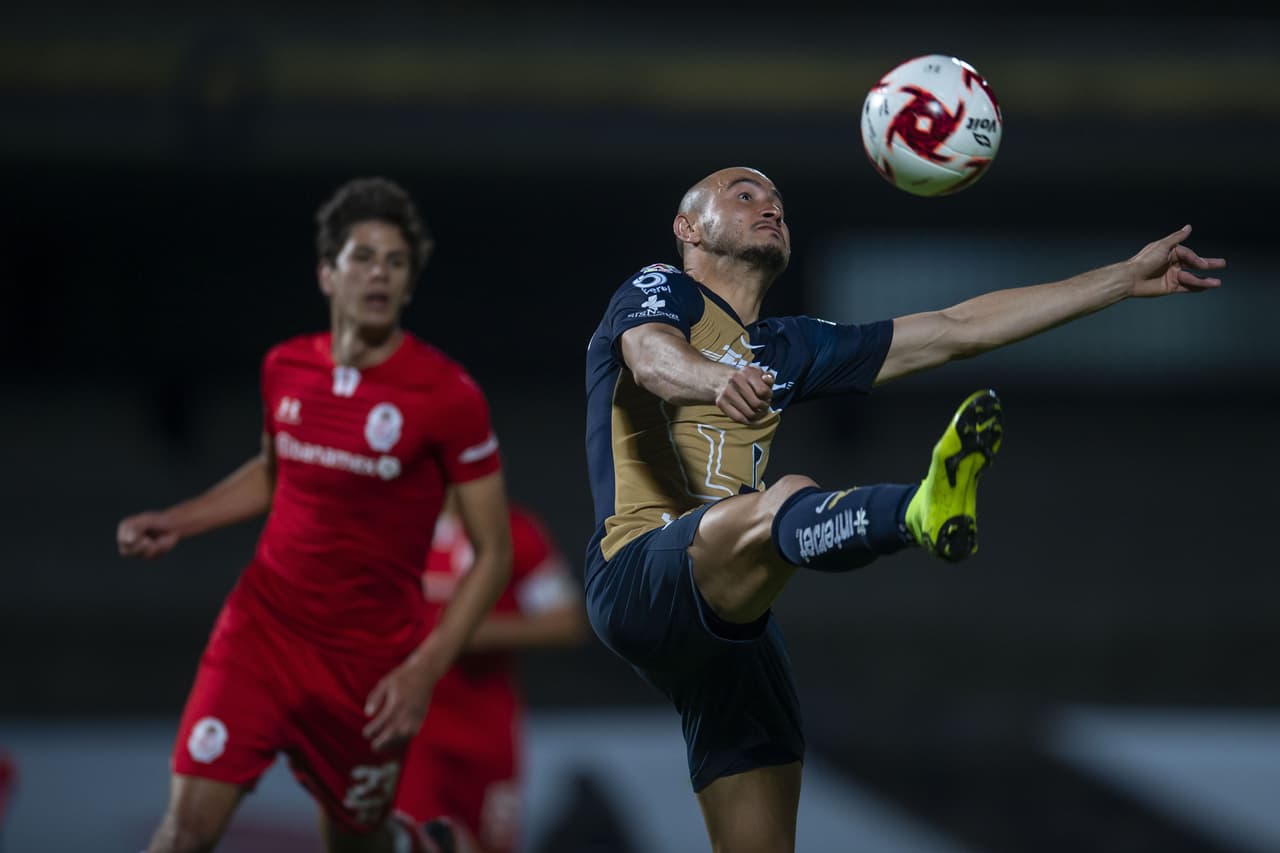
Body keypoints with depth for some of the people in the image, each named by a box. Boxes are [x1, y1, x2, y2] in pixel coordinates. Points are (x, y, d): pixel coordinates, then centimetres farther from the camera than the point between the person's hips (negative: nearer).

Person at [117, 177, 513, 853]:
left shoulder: (448, 396, -13)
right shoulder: (285, 369, 0)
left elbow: (493, 554, -9)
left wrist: (425, 669, -18)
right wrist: (175, 523, 8)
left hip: (369, 662, -2)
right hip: (262, 630, 2)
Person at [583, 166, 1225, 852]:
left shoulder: (787, 349, 27)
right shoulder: (657, 292, 9)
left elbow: (957, 330, 29)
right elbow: (652, 356, -18)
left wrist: (1128, 278, 30)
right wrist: (717, 379, -42)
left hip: (728, 630, 8)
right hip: (634, 580, -8)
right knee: (788, 501, -35)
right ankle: (926, 509, -65)